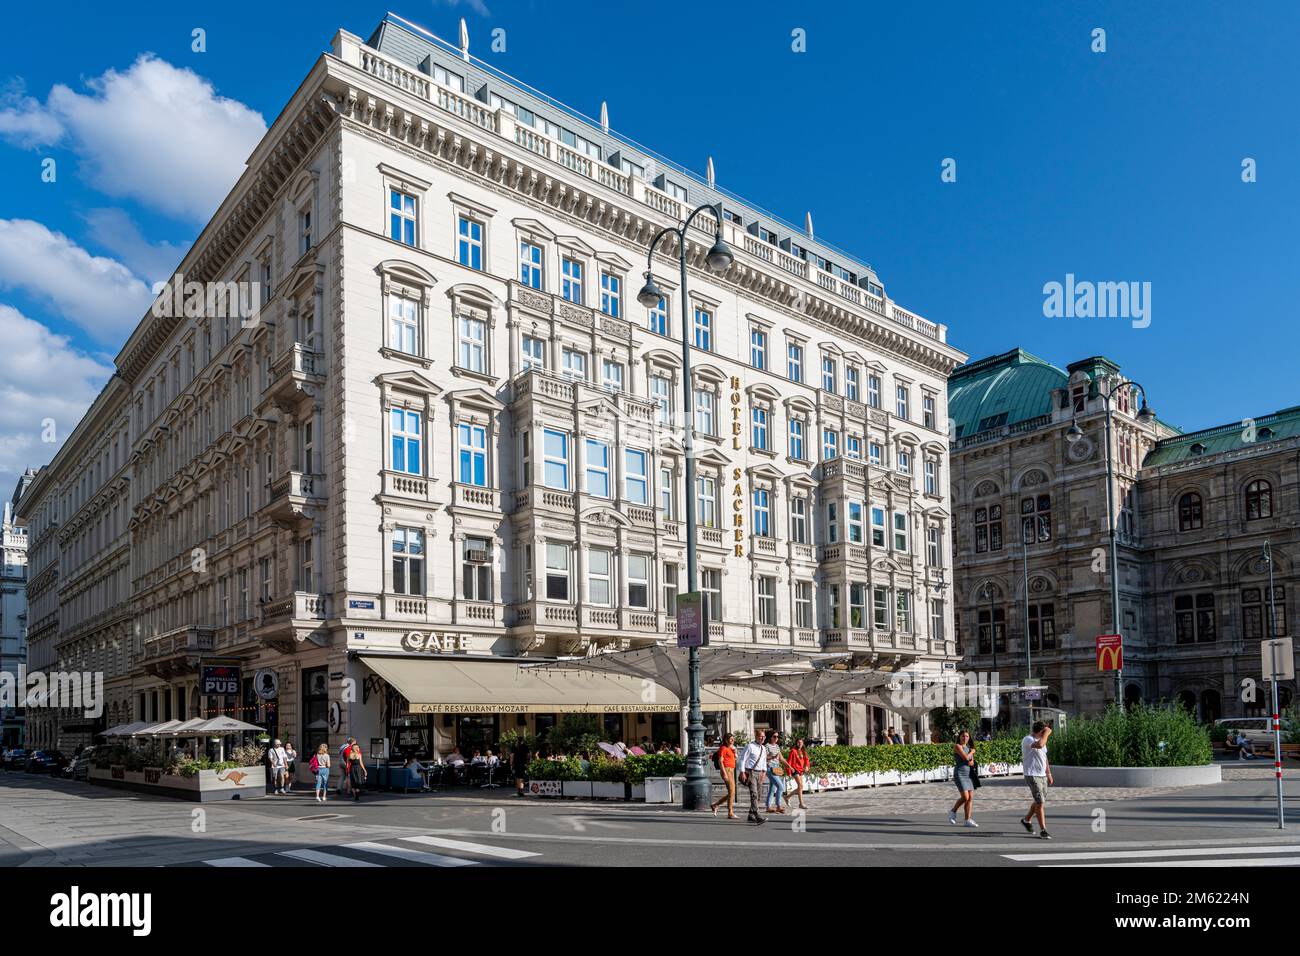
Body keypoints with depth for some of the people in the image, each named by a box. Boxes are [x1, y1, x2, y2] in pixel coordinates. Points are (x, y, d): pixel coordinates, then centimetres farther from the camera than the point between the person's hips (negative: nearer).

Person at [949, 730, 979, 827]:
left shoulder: (969, 747, 16)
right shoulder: (957, 746, -5)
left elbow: (972, 762, 10)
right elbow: (966, 757, -18)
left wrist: (971, 762, -12)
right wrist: (972, 751, -1)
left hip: (969, 774, 7)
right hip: (960, 774, -7)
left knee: (971, 797, -2)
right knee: (965, 797, -13)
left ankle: (968, 820, 1)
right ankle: (953, 812, 8)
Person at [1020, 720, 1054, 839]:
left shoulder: (1041, 739, 12)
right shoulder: (1028, 739, -16)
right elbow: (1039, 745, -38)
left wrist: (1049, 774, 21)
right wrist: (1046, 733, -23)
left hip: (1042, 775, 9)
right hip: (1032, 775, -9)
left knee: (1040, 801, 16)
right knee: (1040, 802, -11)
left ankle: (1026, 820, 35)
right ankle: (1043, 830, -7)